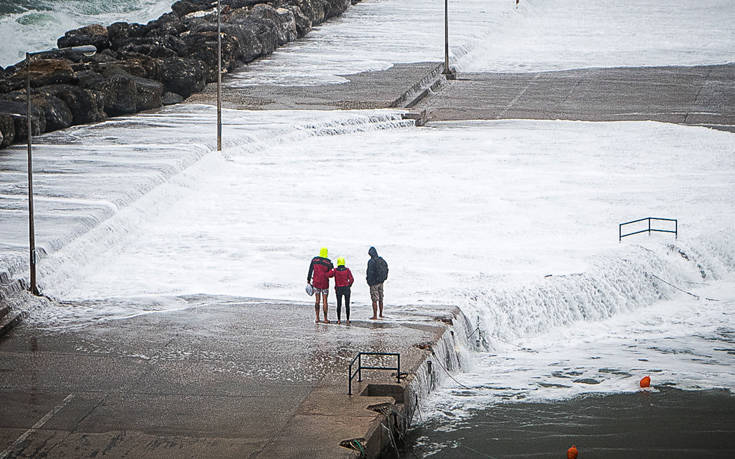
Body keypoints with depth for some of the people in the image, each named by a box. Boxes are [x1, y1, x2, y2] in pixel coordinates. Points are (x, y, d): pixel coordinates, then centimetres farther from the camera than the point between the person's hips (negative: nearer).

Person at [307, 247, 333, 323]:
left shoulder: (314, 260, -3)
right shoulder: (329, 262, -10)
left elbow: (310, 271, 0)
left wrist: (308, 280, 7)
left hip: (316, 283, 2)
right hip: (325, 284, -2)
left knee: (317, 300, 11)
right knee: (325, 301, 6)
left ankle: (317, 318, 7)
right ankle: (325, 319, 11)